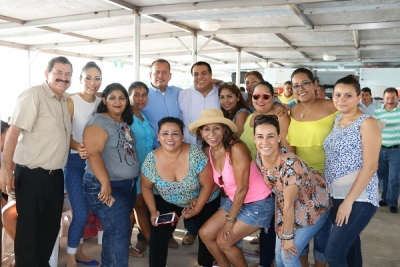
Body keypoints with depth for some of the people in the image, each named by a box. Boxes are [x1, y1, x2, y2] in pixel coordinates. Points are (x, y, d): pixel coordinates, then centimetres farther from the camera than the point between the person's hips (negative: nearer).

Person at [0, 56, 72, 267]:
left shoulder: (65, 101, 11)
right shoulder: (33, 95, -13)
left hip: (56, 175, 8)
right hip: (32, 175, -7)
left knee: (51, 226, 18)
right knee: (28, 229, 5)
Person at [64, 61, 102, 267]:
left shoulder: (101, 102, 4)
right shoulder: (71, 101, -10)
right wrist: (78, 147, -31)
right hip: (74, 161, -5)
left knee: (84, 211, 14)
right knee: (81, 213, -8)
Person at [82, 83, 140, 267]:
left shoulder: (126, 123, 12)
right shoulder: (99, 121, -12)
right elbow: (93, 153, -21)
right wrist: (105, 183, -27)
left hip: (129, 185, 8)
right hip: (105, 186, -8)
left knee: (115, 229, 15)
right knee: (120, 229, -11)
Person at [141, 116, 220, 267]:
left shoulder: (195, 155, -31)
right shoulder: (151, 160, -23)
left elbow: (208, 185, -20)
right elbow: (146, 187, -5)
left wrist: (196, 210, -20)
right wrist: (153, 211, -14)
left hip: (203, 201, -1)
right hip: (167, 202, 1)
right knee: (158, 234, -4)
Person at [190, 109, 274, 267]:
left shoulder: (236, 149, -27)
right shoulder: (208, 151, -4)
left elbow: (242, 188, -23)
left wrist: (230, 219, -14)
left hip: (258, 204, -7)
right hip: (235, 201, 7)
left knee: (224, 241, -7)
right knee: (205, 233, 6)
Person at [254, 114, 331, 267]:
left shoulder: (290, 163, -36)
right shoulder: (259, 157, -14)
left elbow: (289, 204, -26)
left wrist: (288, 236, -15)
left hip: (313, 205, -6)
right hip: (287, 207, 6)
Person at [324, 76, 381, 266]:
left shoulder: (367, 123, -10)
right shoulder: (336, 119, 10)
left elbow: (370, 166, -17)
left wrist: (349, 201, -19)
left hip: (358, 199, -7)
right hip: (336, 196, 7)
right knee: (349, 247, 17)